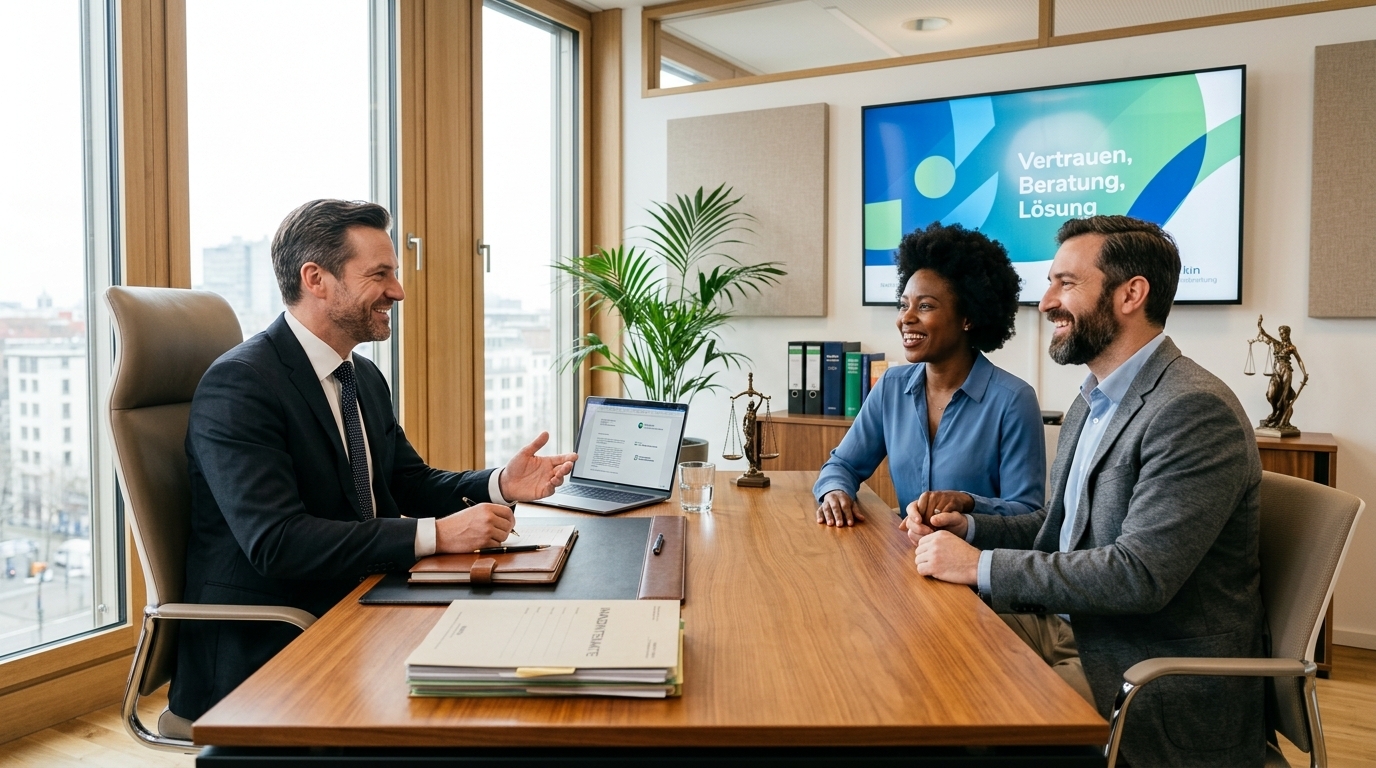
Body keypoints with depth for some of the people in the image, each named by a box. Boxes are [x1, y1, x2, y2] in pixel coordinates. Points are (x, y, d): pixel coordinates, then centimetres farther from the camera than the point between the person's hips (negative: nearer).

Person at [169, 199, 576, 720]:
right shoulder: (239, 385, -17)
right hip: (262, 649, -8)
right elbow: (276, 541, -26)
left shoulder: (365, 378, 10)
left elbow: (411, 483, 14)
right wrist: (438, 534, -27)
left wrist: (500, 484, -5)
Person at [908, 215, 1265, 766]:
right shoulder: (1093, 400, 9)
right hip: (1081, 629, 8)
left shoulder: (1196, 412, -21)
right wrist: (970, 529, 0)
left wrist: (982, 566, -22)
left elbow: (1139, 575, -27)